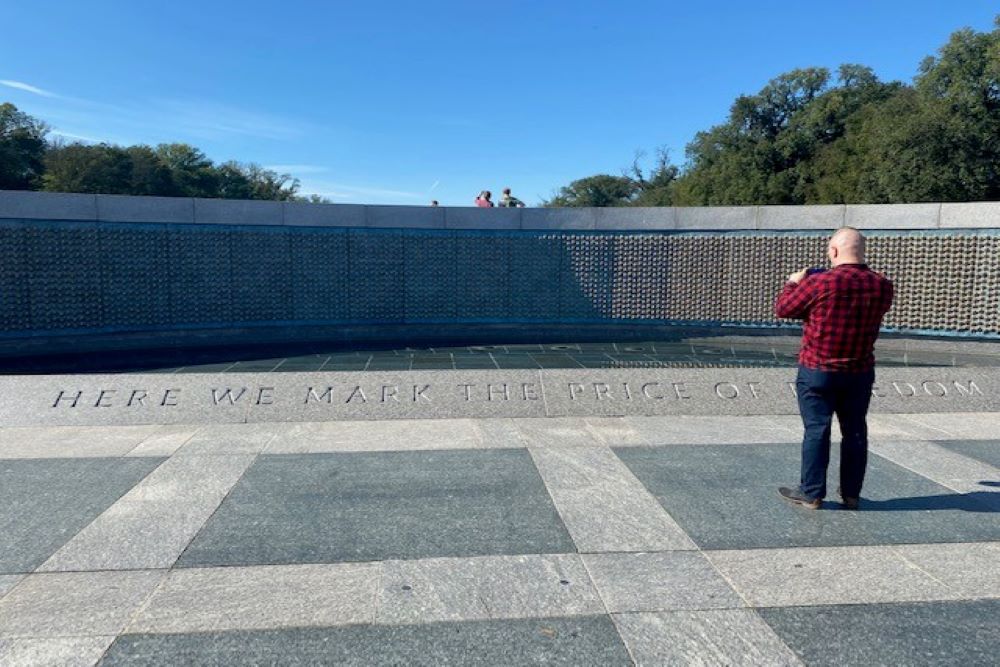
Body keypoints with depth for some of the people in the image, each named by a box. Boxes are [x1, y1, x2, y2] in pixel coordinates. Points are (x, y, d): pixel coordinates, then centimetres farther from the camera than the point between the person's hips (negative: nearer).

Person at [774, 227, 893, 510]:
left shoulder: (819, 283, -19)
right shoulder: (882, 286, -4)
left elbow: (783, 308, -6)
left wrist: (793, 282, 13)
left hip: (818, 372, -4)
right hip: (861, 372, 4)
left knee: (816, 431, 4)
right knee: (855, 432, 14)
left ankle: (811, 493, 12)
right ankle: (851, 494, 24)